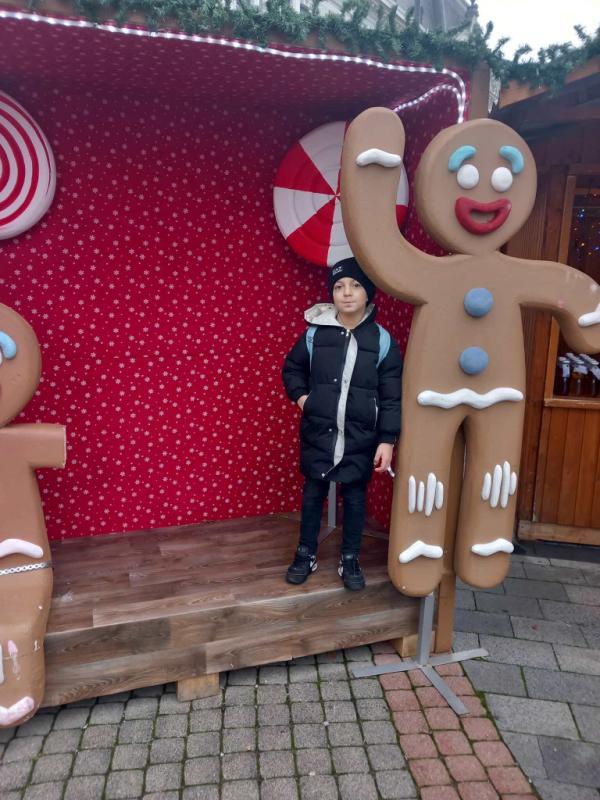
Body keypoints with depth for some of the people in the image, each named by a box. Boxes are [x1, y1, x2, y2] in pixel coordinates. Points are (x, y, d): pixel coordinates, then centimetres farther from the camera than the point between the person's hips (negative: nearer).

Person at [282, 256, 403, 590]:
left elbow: (392, 396, -4)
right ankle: (306, 554, 32)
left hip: (360, 437, -1)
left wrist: (387, 440, -8)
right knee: (313, 492, 14)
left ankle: (350, 560, 31)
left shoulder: (382, 340, -5)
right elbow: (292, 369, 15)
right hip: (318, 432, 1)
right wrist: (301, 396, -2)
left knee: (355, 496, 12)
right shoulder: (315, 333, -2)